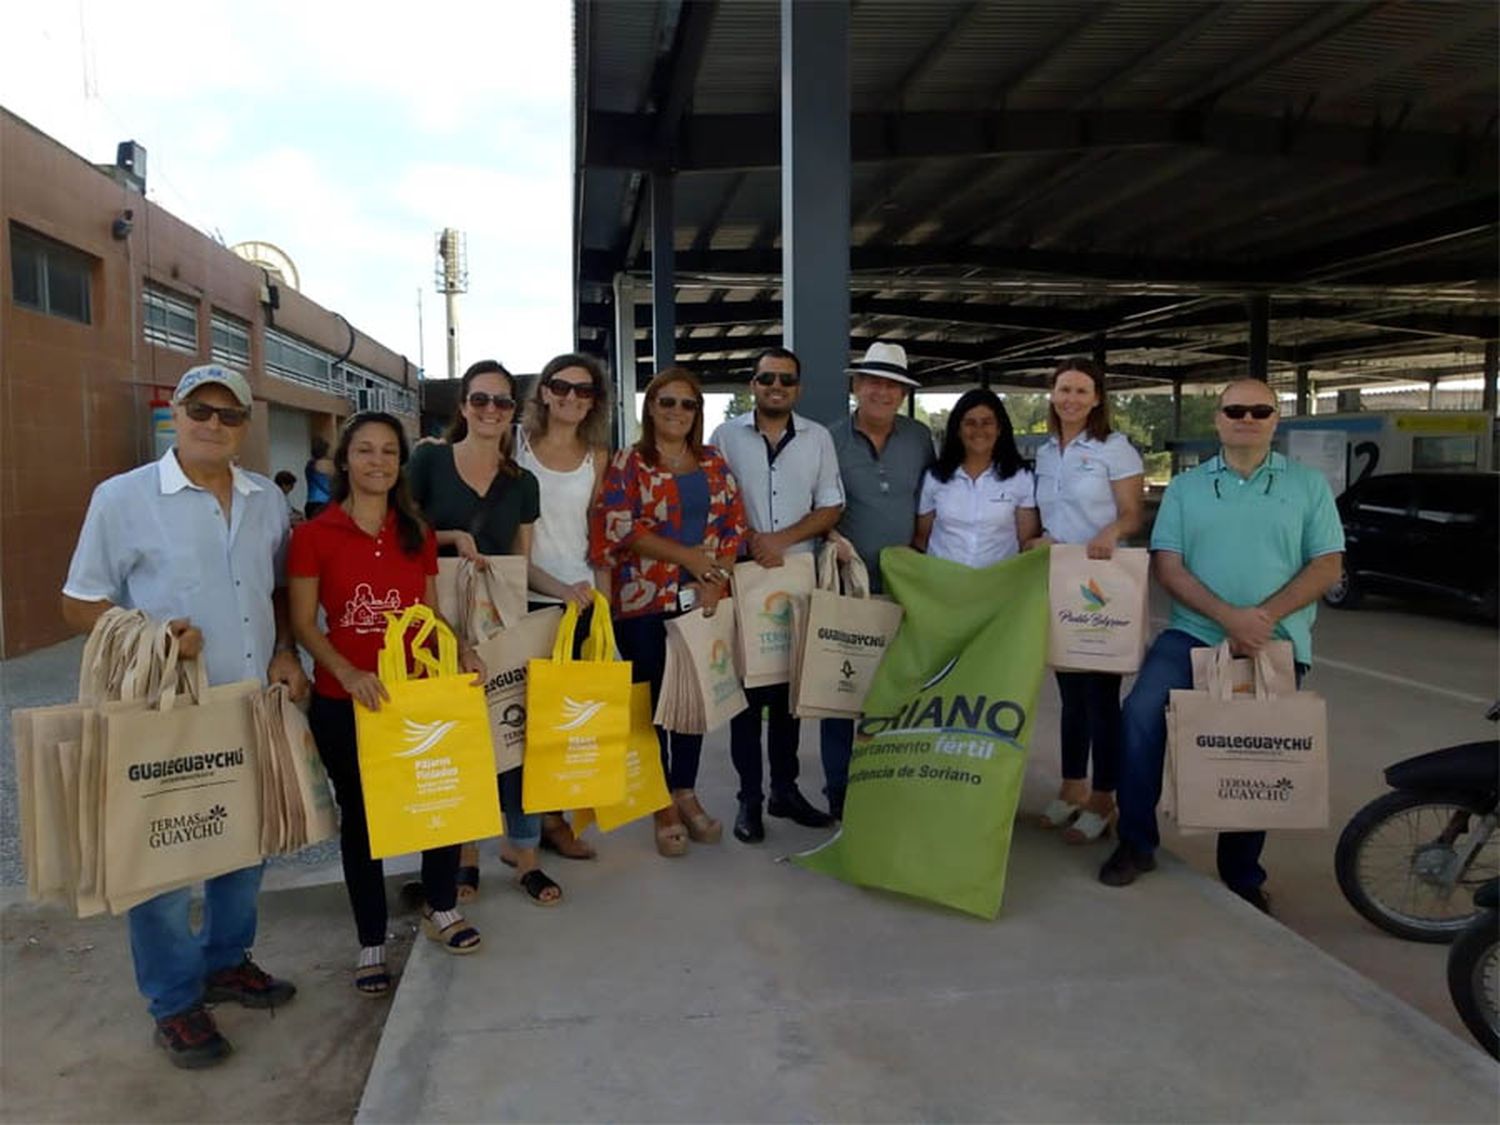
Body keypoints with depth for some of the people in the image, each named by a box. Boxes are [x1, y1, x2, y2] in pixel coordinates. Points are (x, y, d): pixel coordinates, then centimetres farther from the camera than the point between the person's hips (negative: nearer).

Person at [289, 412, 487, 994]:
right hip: (343, 701, -3)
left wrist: (458, 649, -8)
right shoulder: (314, 534, -5)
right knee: (359, 815, 10)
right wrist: (348, 673, -20)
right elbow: (303, 623, -6)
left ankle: (440, 908, 33)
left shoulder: (417, 534, 6)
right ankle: (371, 941, 28)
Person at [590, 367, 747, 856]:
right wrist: (686, 555, -15)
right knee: (652, 701, 3)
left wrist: (716, 580, -6)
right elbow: (619, 526, -11)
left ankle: (686, 793, 25)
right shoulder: (628, 463, -1)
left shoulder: (713, 463, 11)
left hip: (702, 600, 4)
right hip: (645, 601, -4)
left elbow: (733, 524, 8)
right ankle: (664, 807, 16)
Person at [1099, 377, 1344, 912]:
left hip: (1277, 643, 1)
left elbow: (1327, 566, 0)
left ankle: (1243, 877, 24)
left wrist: (1265, 615, -16)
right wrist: (1227, 616, -17)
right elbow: (1167, 566, -1)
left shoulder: (1309, 485, 7)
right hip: (1193, 634, 0)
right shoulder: (1186, 487, 8)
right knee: (1140, 714, -22)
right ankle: (1135, 842, -4)